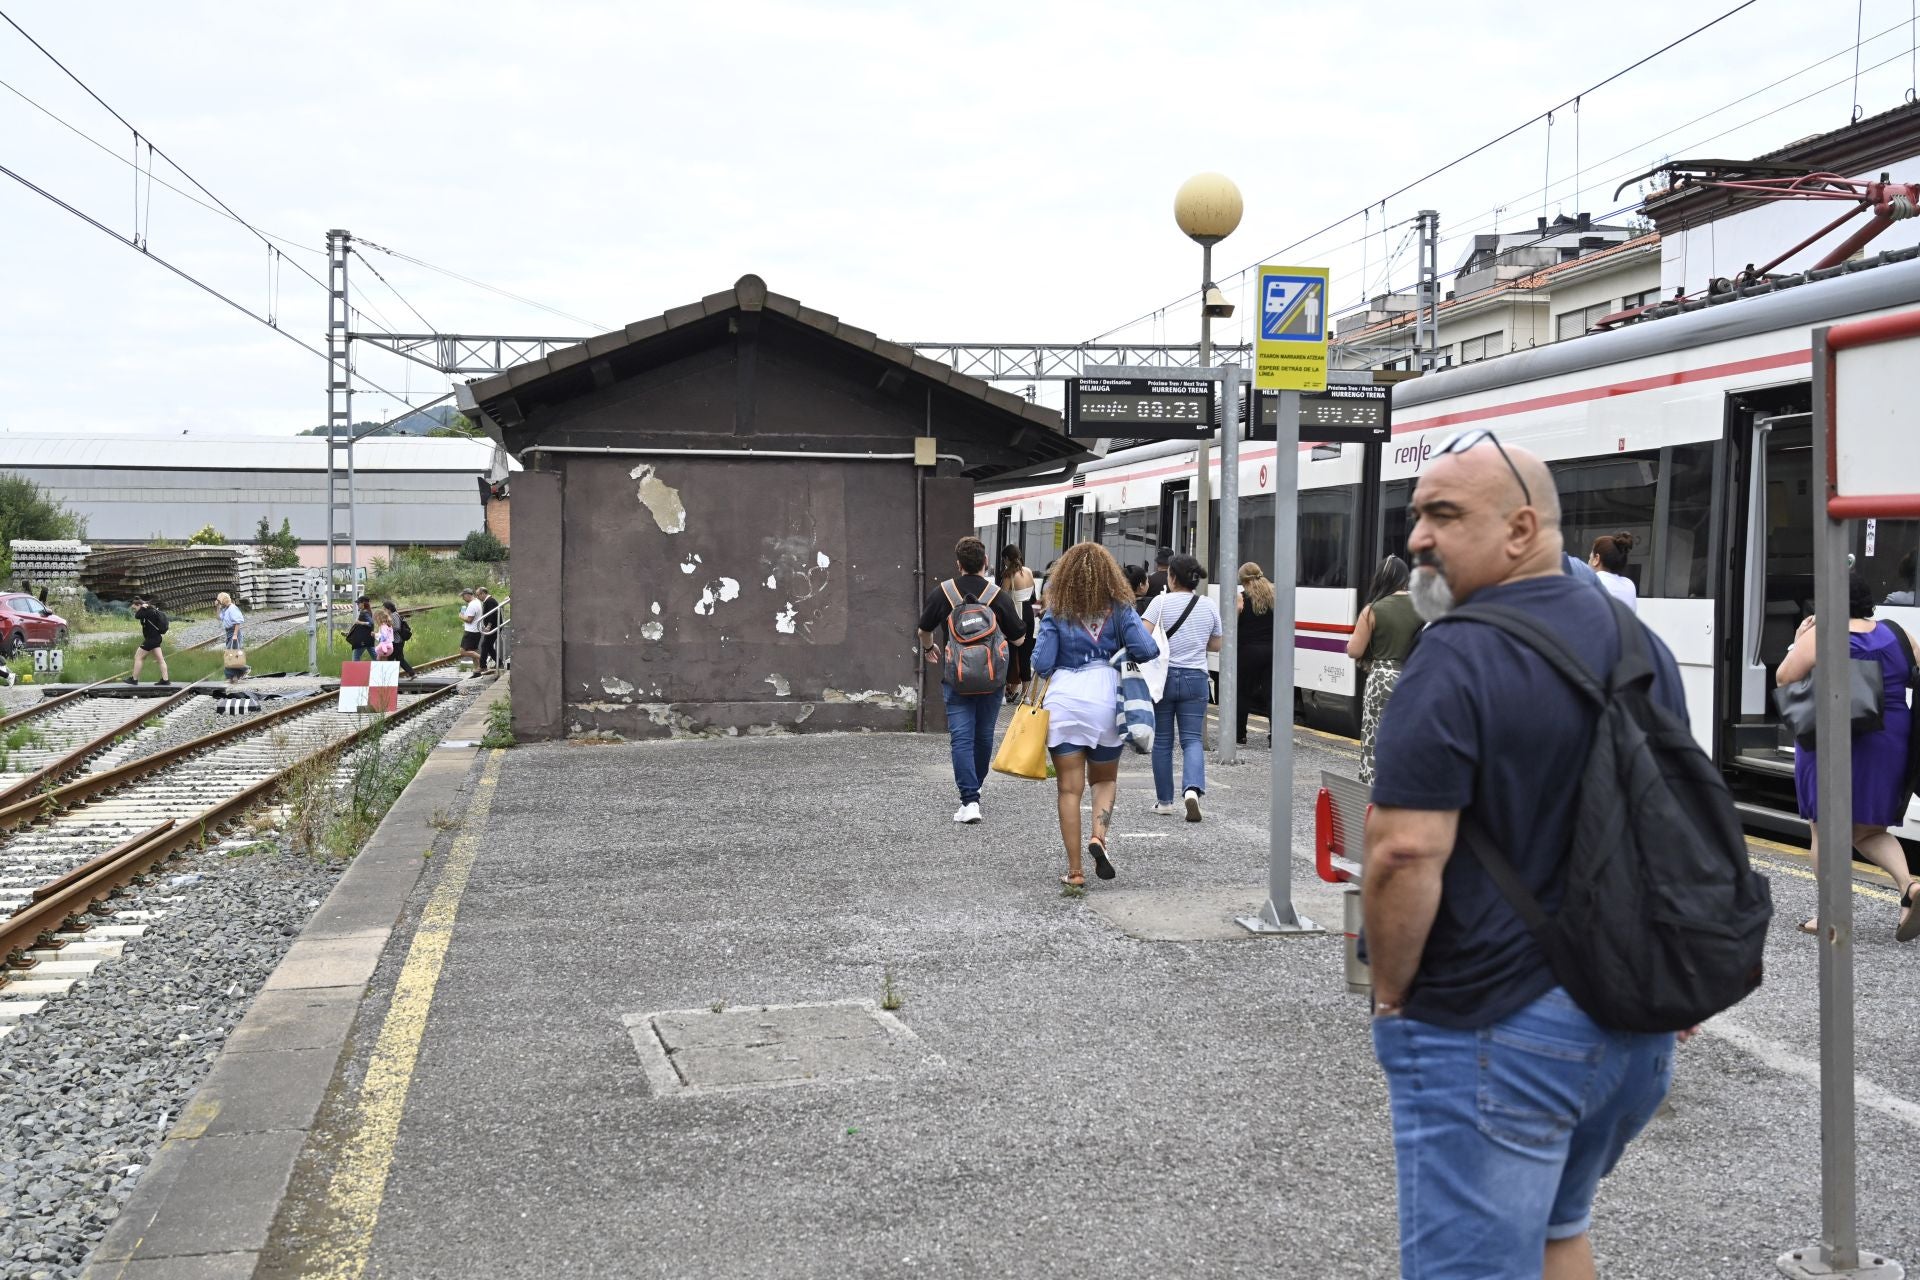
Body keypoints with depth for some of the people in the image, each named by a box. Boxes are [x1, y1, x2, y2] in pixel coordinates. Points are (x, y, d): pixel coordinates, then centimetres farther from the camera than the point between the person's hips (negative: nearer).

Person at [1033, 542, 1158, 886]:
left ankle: (1074, 870, 5)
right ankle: (1099, 837, -6)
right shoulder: (1120, 608, 2)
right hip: (1105, 699, 1)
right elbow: (1146, 650, -8)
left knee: (1069, 788, 5)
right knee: (1105, 779, 20)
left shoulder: (1056, 611, 1)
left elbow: (1042, 663, -4)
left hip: (1064, 701, -1)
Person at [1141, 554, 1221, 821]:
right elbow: (1217, 645, 13)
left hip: (1163, 676, -2)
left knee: (1162, 741, 9)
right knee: (1192, 739, 3)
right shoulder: (1209, 606, 5)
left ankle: (1164, 801, 16)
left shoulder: (1161, 602, -6)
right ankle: (1192, 789, -22)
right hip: (1195, 679, 2)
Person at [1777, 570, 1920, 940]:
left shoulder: (1819, 637, -10)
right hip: (1887, 747, 5)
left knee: (1826, 828, 7)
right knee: (1870, 829, 17)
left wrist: (1798, 642, 8)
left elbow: (1783, 679, -4)